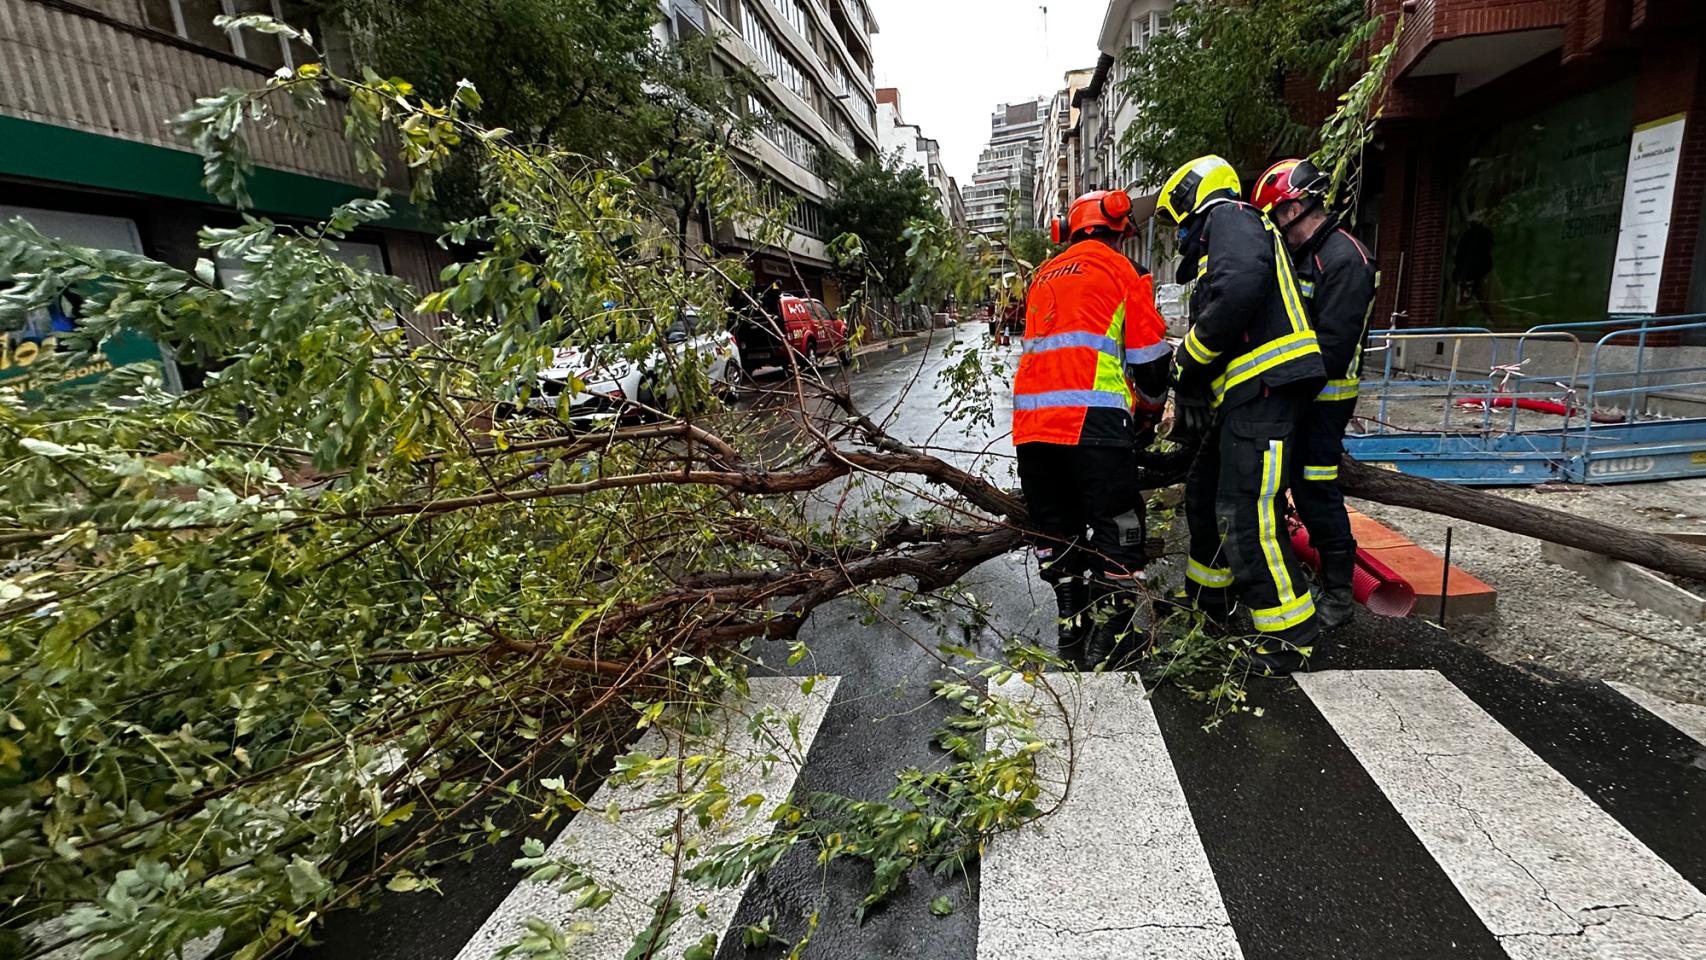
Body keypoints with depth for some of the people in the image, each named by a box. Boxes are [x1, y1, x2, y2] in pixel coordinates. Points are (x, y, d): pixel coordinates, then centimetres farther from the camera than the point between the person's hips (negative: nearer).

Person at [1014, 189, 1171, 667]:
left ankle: (1072, 626, 24)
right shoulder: (1119, 271, 6)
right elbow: (1149, 356, 5)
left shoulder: (1044, 276, 23)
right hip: (1091, 421, -5)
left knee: (1054, 527, 16)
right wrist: (1151, 411, 24)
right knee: (1117, 528, 6)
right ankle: (1105, 637, 8)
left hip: (1030, 422, 6)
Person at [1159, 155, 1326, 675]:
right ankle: (1207, 600, 34)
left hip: (1263, 390, -11)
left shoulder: (1228, 216, -3)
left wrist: (1189, 360, -15)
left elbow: (1241, 287, -25)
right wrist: (1188, 394, 18)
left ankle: (1288, 635, 0)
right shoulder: (1213, 250, 28)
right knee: (1204, 494, 18)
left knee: (1245, 515, -12)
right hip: (1243, 395, 11)